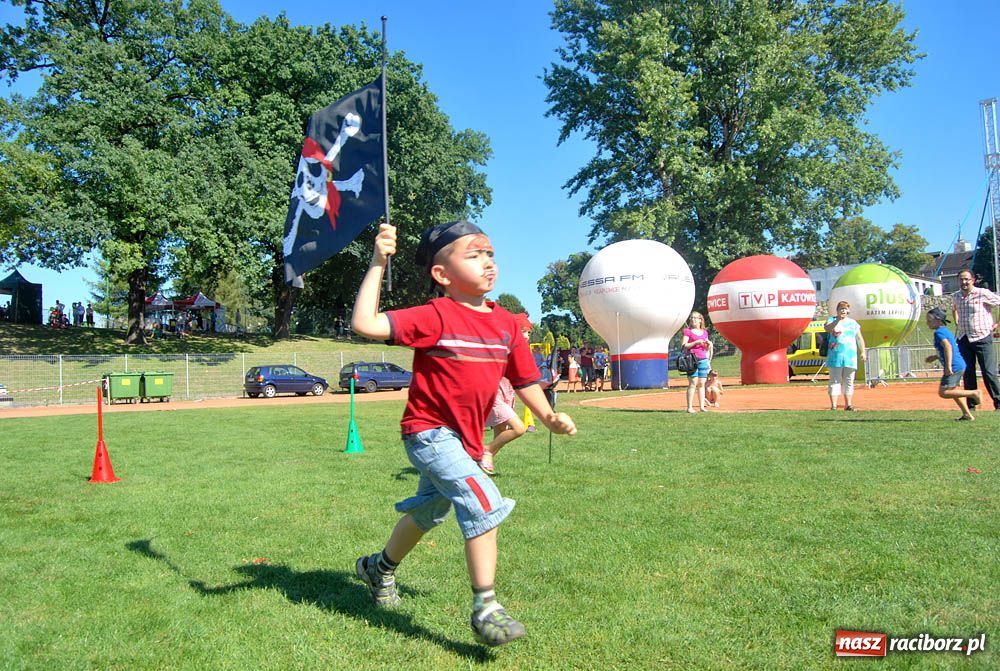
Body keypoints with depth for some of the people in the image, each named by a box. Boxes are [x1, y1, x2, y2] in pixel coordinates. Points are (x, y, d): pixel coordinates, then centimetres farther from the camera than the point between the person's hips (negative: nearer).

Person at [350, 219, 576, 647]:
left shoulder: (505, 323, 0)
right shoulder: (435, 317, -19)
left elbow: (523, 378, 9)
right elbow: (365, 324, -29)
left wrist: (548, 416, -4)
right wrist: (377, 264, -29)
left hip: (465, 438, 8)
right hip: (429, 432, -8)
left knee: (428, 512, 25)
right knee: (483, 502, -21)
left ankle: (379, 568, 51)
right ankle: (484, 608, -7)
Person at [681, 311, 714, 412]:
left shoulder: (704, 332, 17)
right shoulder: (687, 331, 1)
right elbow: (683, 345, -8)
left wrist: (709, 345, 0)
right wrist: (696, 342, -14)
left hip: (703, 359, 5)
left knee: (702, 383, 4)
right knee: (693, 383, -10)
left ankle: (702, 406, 8)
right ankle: (690, 407, -9)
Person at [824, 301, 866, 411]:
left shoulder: (853, 323, 17)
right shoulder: (832, 320, 7)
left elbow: (859, 338, 16)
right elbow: (827, 328, -16)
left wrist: (862, 352, 6)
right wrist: (838, 319, -28)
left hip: (850, 356, 3)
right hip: (835, 356, -3)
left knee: (849, 381, 5)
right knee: (835, 381, -5)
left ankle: (848, 404, 10)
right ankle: (833, 405, -7)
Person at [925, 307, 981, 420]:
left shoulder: (939, 332, -13)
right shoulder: (946, 330, 17)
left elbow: (948, 347, -27)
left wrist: (948, 366, -29)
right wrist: (935, 357, 27)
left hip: (954, 367, -10)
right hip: (960, 365, 10)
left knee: (943, 392, -7)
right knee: (953, 390, 20)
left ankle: (973, 393, -8)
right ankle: (967, 414, 22)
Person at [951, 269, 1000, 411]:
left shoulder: (983, 294, -9)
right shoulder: (955, 296, 8)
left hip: (982, 337, -5)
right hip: (964, 339, 5)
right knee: (967, 373, 6)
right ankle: (971, 404, 13)